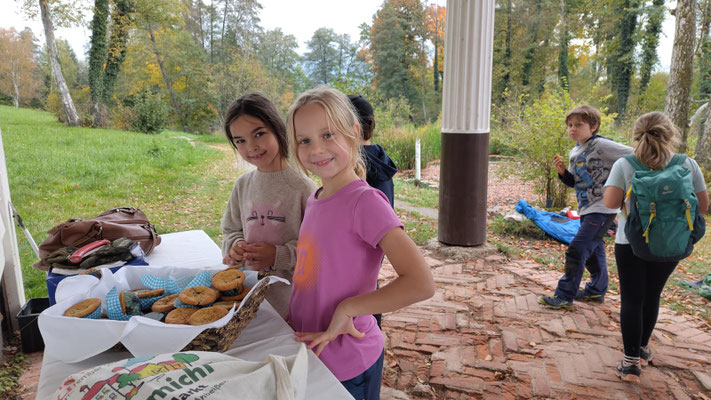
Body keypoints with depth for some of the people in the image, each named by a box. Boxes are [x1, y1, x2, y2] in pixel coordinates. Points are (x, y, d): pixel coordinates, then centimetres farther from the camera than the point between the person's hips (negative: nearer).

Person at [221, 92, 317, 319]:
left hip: (290, 293, -4)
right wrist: (236, 246, -6)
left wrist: (279, 255, -21)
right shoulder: (243, 185, 3)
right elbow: (230, 230, 15)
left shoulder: (302, 187, -14)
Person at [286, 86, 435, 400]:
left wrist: (346, 308, -23)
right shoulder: (313, 200, 2)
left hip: (347, 367, -7)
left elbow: (421, 284, -29)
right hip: (308, 354, 7)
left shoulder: (365, 202, -21)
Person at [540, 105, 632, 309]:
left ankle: (565, 295, -4)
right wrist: (562, 171, -1)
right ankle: (597, 290, 36)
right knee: (593, 250, 20)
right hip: (586, 209, 9)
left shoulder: (600, 145, -14)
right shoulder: (574, 153, 11)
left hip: (602, 209, -9)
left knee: (576, 250, -12)